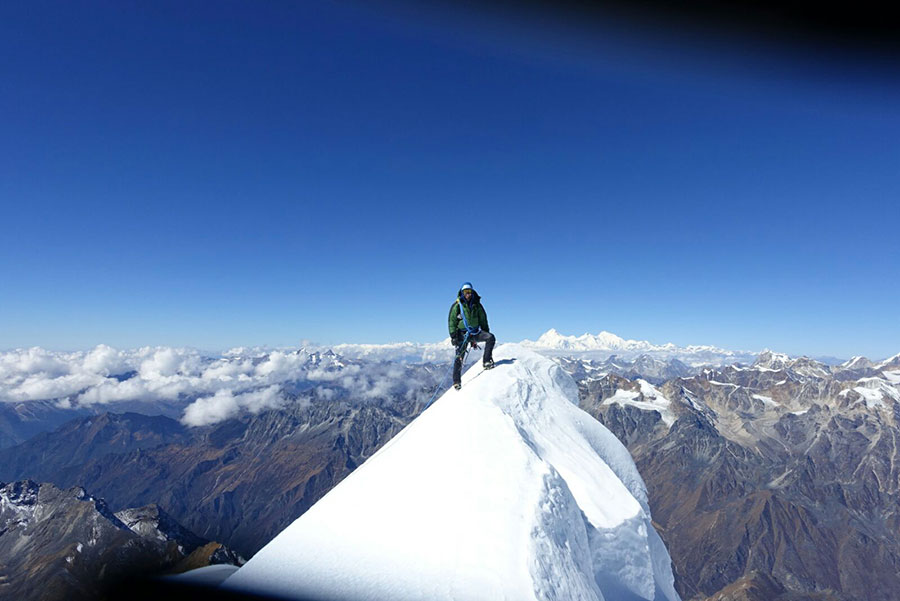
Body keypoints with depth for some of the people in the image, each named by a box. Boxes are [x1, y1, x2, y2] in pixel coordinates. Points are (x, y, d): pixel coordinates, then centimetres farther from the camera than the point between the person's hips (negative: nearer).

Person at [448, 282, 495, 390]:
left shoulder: (476, 305, 6)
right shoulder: (457, 305, -4)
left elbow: (483, 320, 15)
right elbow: (451, 321, -4)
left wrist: (486, 332, 13)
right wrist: (453, 336, -12)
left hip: (475, 332, 3)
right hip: (462, 333, -3)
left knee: (491, 338, -20)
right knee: (459, 357, -9)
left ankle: (486, 361, -10)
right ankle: (456, 381, -1)